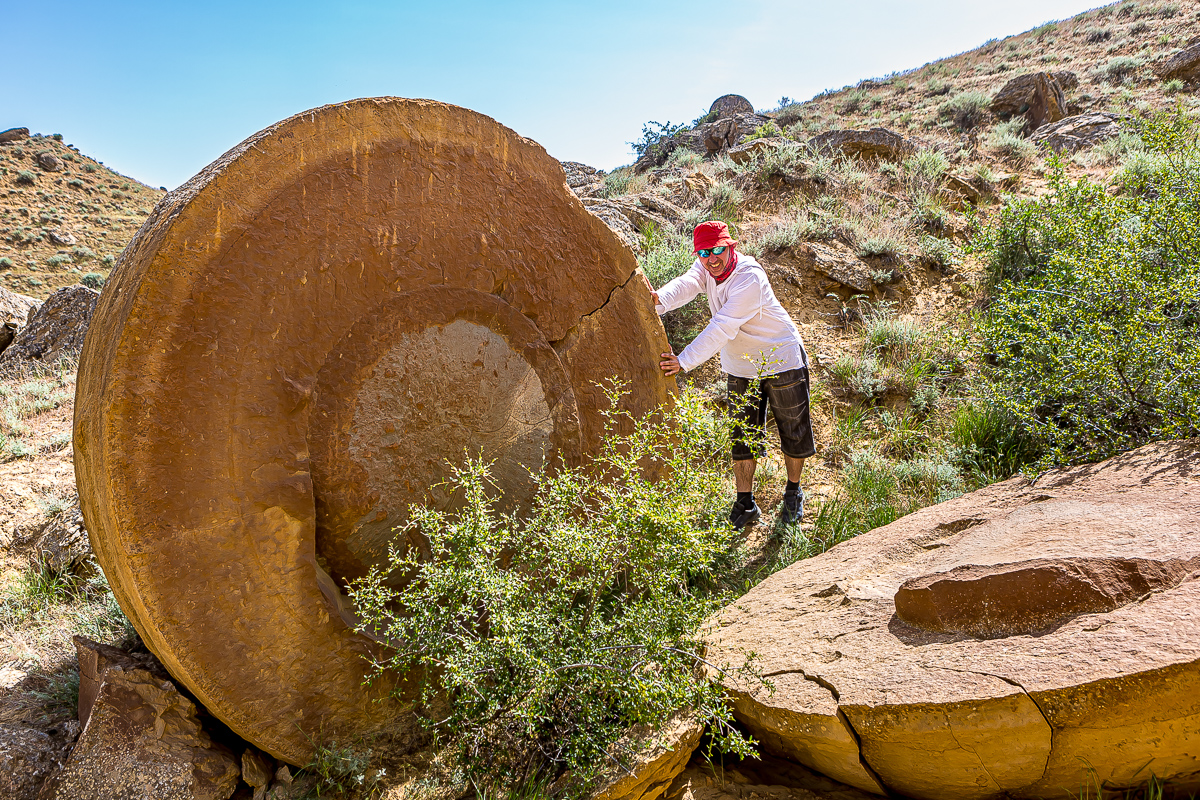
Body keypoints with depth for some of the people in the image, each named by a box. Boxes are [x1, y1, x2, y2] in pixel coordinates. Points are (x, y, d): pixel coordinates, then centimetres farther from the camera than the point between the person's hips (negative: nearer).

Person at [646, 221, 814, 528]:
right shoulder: (705, 268, -8)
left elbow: (722, 328, -37)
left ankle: (793, 492, 33)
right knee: (742, 436, 7)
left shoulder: (749, 277, -30)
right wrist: (660, 300, -52)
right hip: (740, 367, 5)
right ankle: (745, 503, 18)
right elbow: (685, 285, -28)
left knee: (793, 432, 10)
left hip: (783, 361, -5)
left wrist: (684, 361, -45)